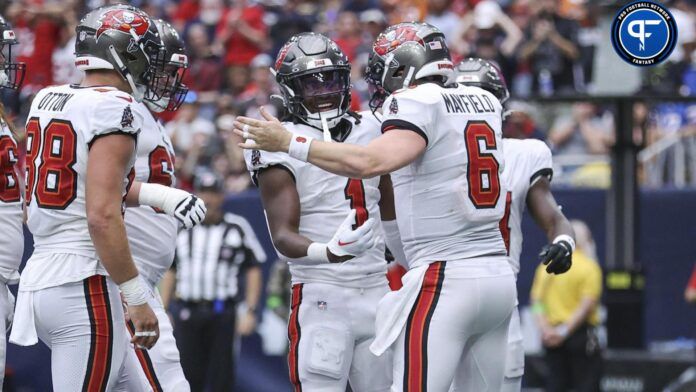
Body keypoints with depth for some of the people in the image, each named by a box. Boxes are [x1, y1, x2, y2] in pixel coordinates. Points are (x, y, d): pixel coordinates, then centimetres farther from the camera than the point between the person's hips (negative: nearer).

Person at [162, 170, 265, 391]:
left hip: (222, 313, -2)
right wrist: (162, 311, 11)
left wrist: (250, 312, -4)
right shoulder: (182, 229, 12)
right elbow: (170, 272, 17)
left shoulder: (237, 228, 3)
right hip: (187, 313, 2)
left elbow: (254, 270, 4)